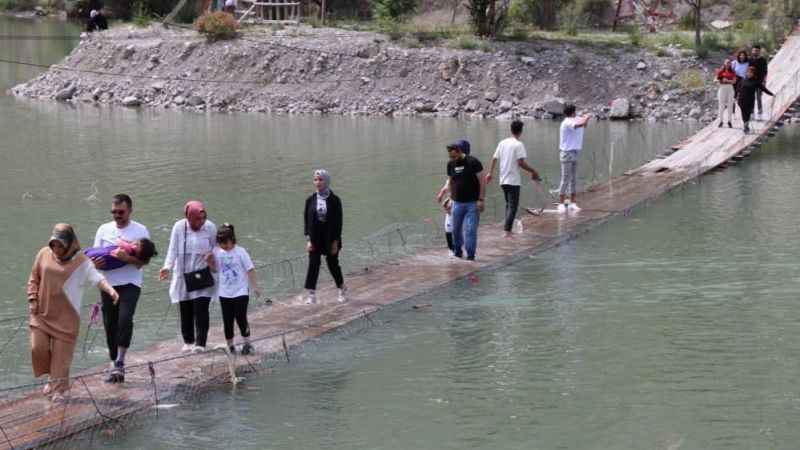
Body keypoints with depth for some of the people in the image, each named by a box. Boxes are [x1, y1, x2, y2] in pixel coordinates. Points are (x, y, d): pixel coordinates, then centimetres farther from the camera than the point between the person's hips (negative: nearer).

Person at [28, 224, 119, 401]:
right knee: (38, 348, -2)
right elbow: (34, 279, 11)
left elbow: (96, 278, -18)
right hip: (42, 312, 3)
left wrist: (110, 289, -36)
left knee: (62, 353, -3)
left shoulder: (81, 261, -7)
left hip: (66, 315, -3)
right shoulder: (44, 254, 2)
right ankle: (52, 377, 24)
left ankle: (58, 388, 10)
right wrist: (33, 299, 1)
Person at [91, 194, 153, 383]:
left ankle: (120, 362, -16)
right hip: (108, 284, 4)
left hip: (130, 284, -4)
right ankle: (115, 365, 17)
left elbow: (145, 260, -6)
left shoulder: (140, 230, -1)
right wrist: (95, 263, -11)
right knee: (110, 325, 6)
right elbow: (94, 254, 12)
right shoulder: (104, 229, 9)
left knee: (125, 318, -23)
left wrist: (127, 258, -24)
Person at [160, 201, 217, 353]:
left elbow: (216, 248, 7)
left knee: (201, 309, -10)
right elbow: (173, 249, -7)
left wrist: (212, 255, -15)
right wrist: (167, 267, -21)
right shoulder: (179, 227, -7)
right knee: (185, 310, 8)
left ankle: (200, 343, -6)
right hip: (183, 276, 1)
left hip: (202, 276, -1)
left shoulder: (210, 227, -5)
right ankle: (188, 341, 24)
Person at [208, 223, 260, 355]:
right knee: (227, 321, 7)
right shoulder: (217, 252, 0)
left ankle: (247, 344, 10)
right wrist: (210, 261, -10)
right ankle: (230, 345, 19)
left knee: (241, 318, -5)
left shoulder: (240, 252, -10)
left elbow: (250, 270, -6)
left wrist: (255, 286, -7)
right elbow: (215, 269, 10)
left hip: (241, 292, -4)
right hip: (225, 293, 4)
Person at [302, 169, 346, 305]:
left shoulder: (334, 200, -7)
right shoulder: (310, 200, 0)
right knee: (313, 264, -6)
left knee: (333, 264, 9)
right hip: (315, 237, 2)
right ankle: (311, 294, -6)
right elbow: (307, 220, 2)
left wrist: (335, 242, -9)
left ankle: (342, 289, 30)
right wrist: (308, 239, -6)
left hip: (330, 237, -2)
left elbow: (338, 221, -6)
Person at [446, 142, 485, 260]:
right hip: (457, 202, 5)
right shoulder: (450, 164, 5)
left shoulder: (473, 162, -10)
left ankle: (470, 255, -1)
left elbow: (482, 181, -9)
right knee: (456, 229, 10)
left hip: (473, 203, -5)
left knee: (470, 230, -8)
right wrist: (450, 198, 15)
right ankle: (457, 251, 29)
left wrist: (481, 200, -14)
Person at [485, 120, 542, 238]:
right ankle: (507, 230, -12)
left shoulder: (502, 143, 8)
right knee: (513, 206, -4)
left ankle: (508, 229, 20)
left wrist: (490, 173, 20)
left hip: (503, 180, 7)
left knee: (508, 205, 18)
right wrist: (533, 171, -7)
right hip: (513, 180, -7)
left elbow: (494, 159, 10)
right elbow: (521, 163, -17)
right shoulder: (518, 144, -12)